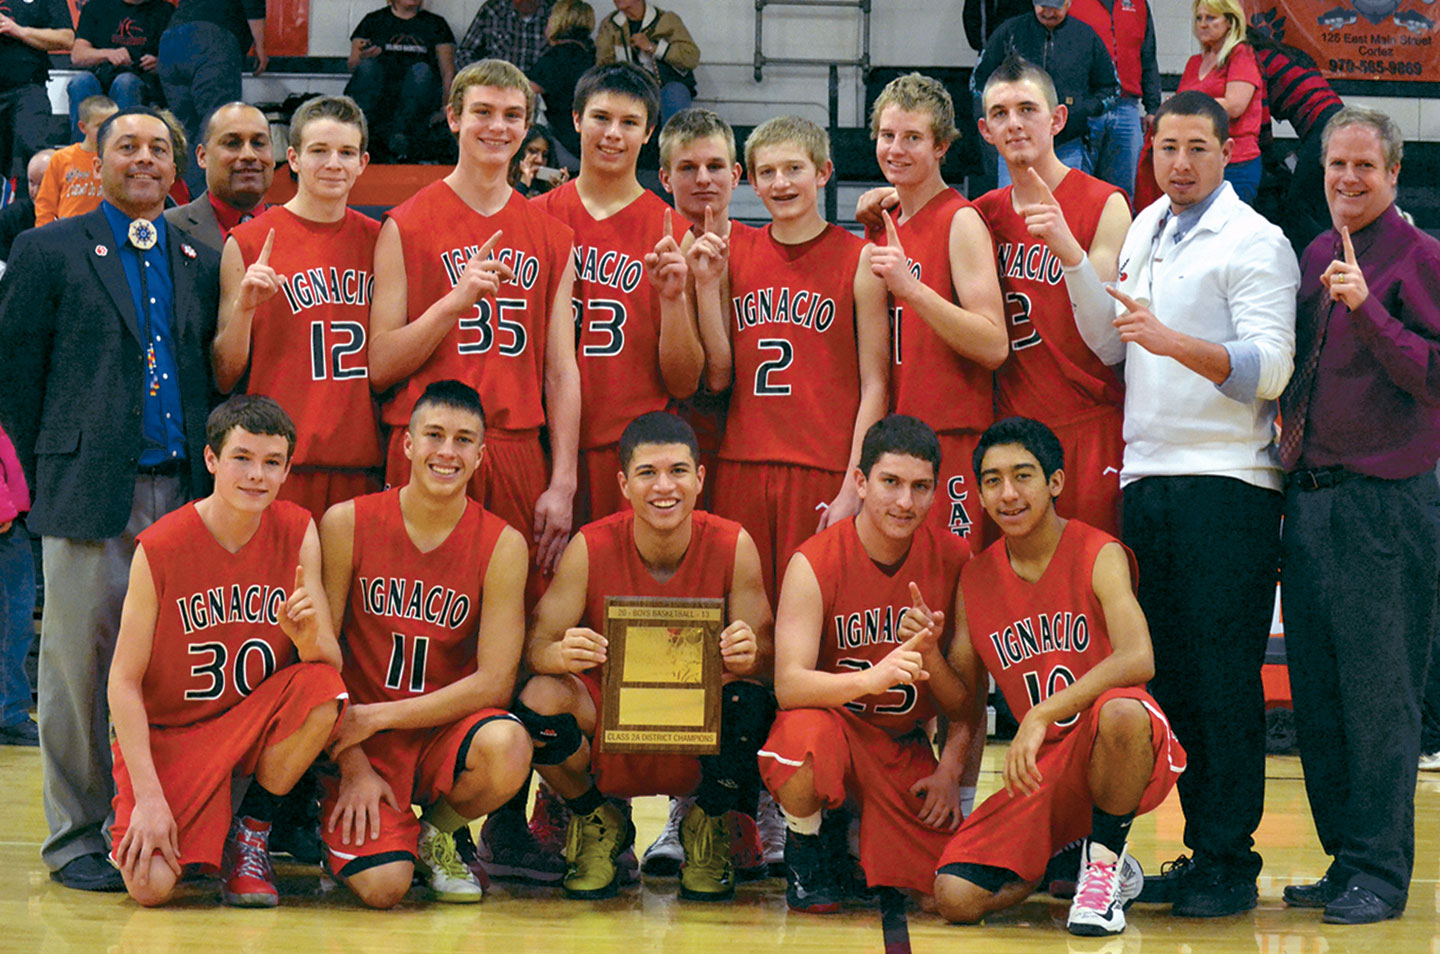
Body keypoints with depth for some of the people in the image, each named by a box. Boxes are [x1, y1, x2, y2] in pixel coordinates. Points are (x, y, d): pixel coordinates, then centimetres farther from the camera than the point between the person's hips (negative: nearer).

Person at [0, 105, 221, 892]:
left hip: (183, 493, 3)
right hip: (92, 494, -3)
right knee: (80, 665, -1)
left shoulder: (201, 263, 16)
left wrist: (208, 475, 6)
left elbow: (212, 377, 15)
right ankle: (76, 834, 8)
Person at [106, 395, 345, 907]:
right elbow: (124, 680, -12)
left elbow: (332, 664, -7)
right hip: (167, 734, -3)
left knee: (320, 689, -30)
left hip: (254, 721, 3)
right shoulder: (161, 547, -15)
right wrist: (149, 797, -20)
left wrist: (308, 638, -32)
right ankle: (135, 830, 14)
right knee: (151, 886, -25)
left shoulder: (298, 532, -7)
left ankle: (251, 831, -5)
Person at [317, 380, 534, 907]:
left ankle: (438, 832, 0)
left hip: (447, 727, 1)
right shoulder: (346, 524, -5)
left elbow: (495, 681, -11)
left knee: (507, 749, -35)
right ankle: (344, 823, 14)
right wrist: (352, 764, -10)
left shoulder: (502, 545, -6)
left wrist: (374, 717, -14)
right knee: (383, 886, -24)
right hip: (357, 733, -1)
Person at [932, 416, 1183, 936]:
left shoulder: (1099, 556, -11)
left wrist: (1041, 716, -36)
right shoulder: (976, 577, 6)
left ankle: (1105, 858, -12)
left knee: (1121, 712, -41)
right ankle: (1068, 856, 14)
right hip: (1048, 770, 4)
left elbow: (1138, 660, -29)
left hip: (1132, 757, -4)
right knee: (957, 897, -17)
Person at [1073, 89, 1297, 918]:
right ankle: (1198, 845, 15)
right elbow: (1108, 345, 15)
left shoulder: (1254, 242, -4)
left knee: (1223, 683, -5)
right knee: (1172, 679, 8)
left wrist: (1175, 341, -26)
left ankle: (1229, 863, -1)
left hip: (1227, 484, -7)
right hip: (1148, 478, 7)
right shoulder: (1146, 229, 17)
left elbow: (1270, 367, -13)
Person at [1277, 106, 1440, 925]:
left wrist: (1367, 308, -22)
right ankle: (1345, 859, 17)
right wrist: (1290, 431, 13)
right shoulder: (1316, 256, 16)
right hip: (1309, 493, 7)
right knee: (1318, 695, 9)